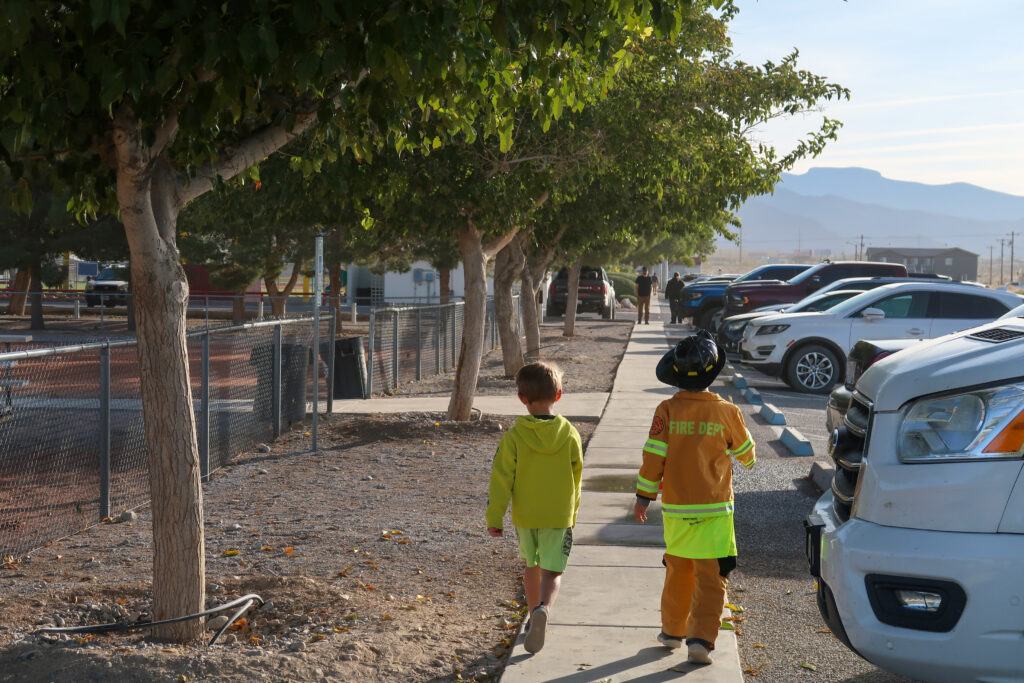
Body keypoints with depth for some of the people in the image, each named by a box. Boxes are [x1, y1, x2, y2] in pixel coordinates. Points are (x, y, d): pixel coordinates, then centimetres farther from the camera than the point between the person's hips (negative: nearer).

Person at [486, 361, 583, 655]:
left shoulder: (514, 436, -11)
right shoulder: (570, 435, -6)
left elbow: (501, 479, -11)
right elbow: (576, 479, 4)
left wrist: (494, 517, -4)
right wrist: (572, 513, 18)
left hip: (525, 515, 1)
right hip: (560, 516, -1)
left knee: (532, 566, 22)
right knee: (552, 572, 0)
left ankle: (534, 617, 33)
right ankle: (543, 610, -27)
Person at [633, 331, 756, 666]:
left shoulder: (667, 410, -8)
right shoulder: (727, 412, -8)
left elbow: (654, 457, -6)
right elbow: (744, 450, 8)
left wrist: (643, 496, 5)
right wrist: (748, 461, 32)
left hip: (675, 509, 2)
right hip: (715, 510, -2)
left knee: (678, 571, 18)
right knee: (711, 577, 2)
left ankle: (672, 631, 28)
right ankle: (700, 639, -8)